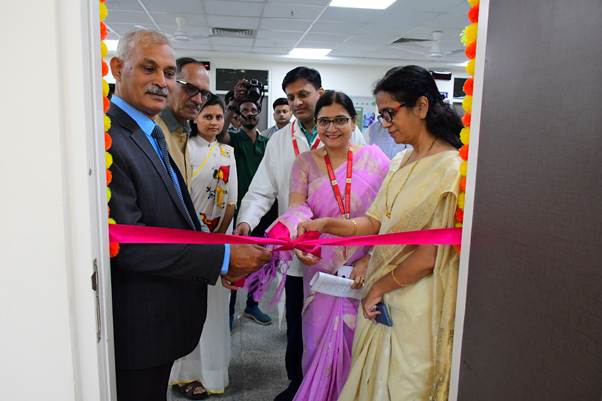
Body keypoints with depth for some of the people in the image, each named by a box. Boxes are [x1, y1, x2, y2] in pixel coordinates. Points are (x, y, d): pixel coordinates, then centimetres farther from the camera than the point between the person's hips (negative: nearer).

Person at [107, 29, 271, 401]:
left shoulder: (153, 135, 10)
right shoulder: (108, 139, -21)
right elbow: (128, 245, -26)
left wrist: (223, 260, 3)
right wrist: (223, 257, -23)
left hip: (165, 312, 9)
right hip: (138, 325, -9)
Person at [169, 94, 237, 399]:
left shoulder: (227, 153, 10)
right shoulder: (185, 148, -6)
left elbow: (231, 200, 7)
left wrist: (219, 235, -4)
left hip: (220, 236, 4)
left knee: (215, 303, 11)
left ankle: (212, 366, 26)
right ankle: (187, 373, 16)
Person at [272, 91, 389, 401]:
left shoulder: (375, 159, -3)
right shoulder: (305, 162, 1)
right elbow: (296, 209, -11)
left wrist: (370, 259, -13)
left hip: (364, 271, -1)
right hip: (321, 270, 1)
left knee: (355, 345, 11)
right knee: (319, 343, 13)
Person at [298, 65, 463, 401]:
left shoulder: (450, 169, -19)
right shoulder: (401, 162, 7)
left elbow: (430, 255, -19)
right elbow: (374, 222, 4)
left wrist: (379, 287, -8)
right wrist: (325, 225, -11)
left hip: (415, 306, -7)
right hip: (382, 298, 7)